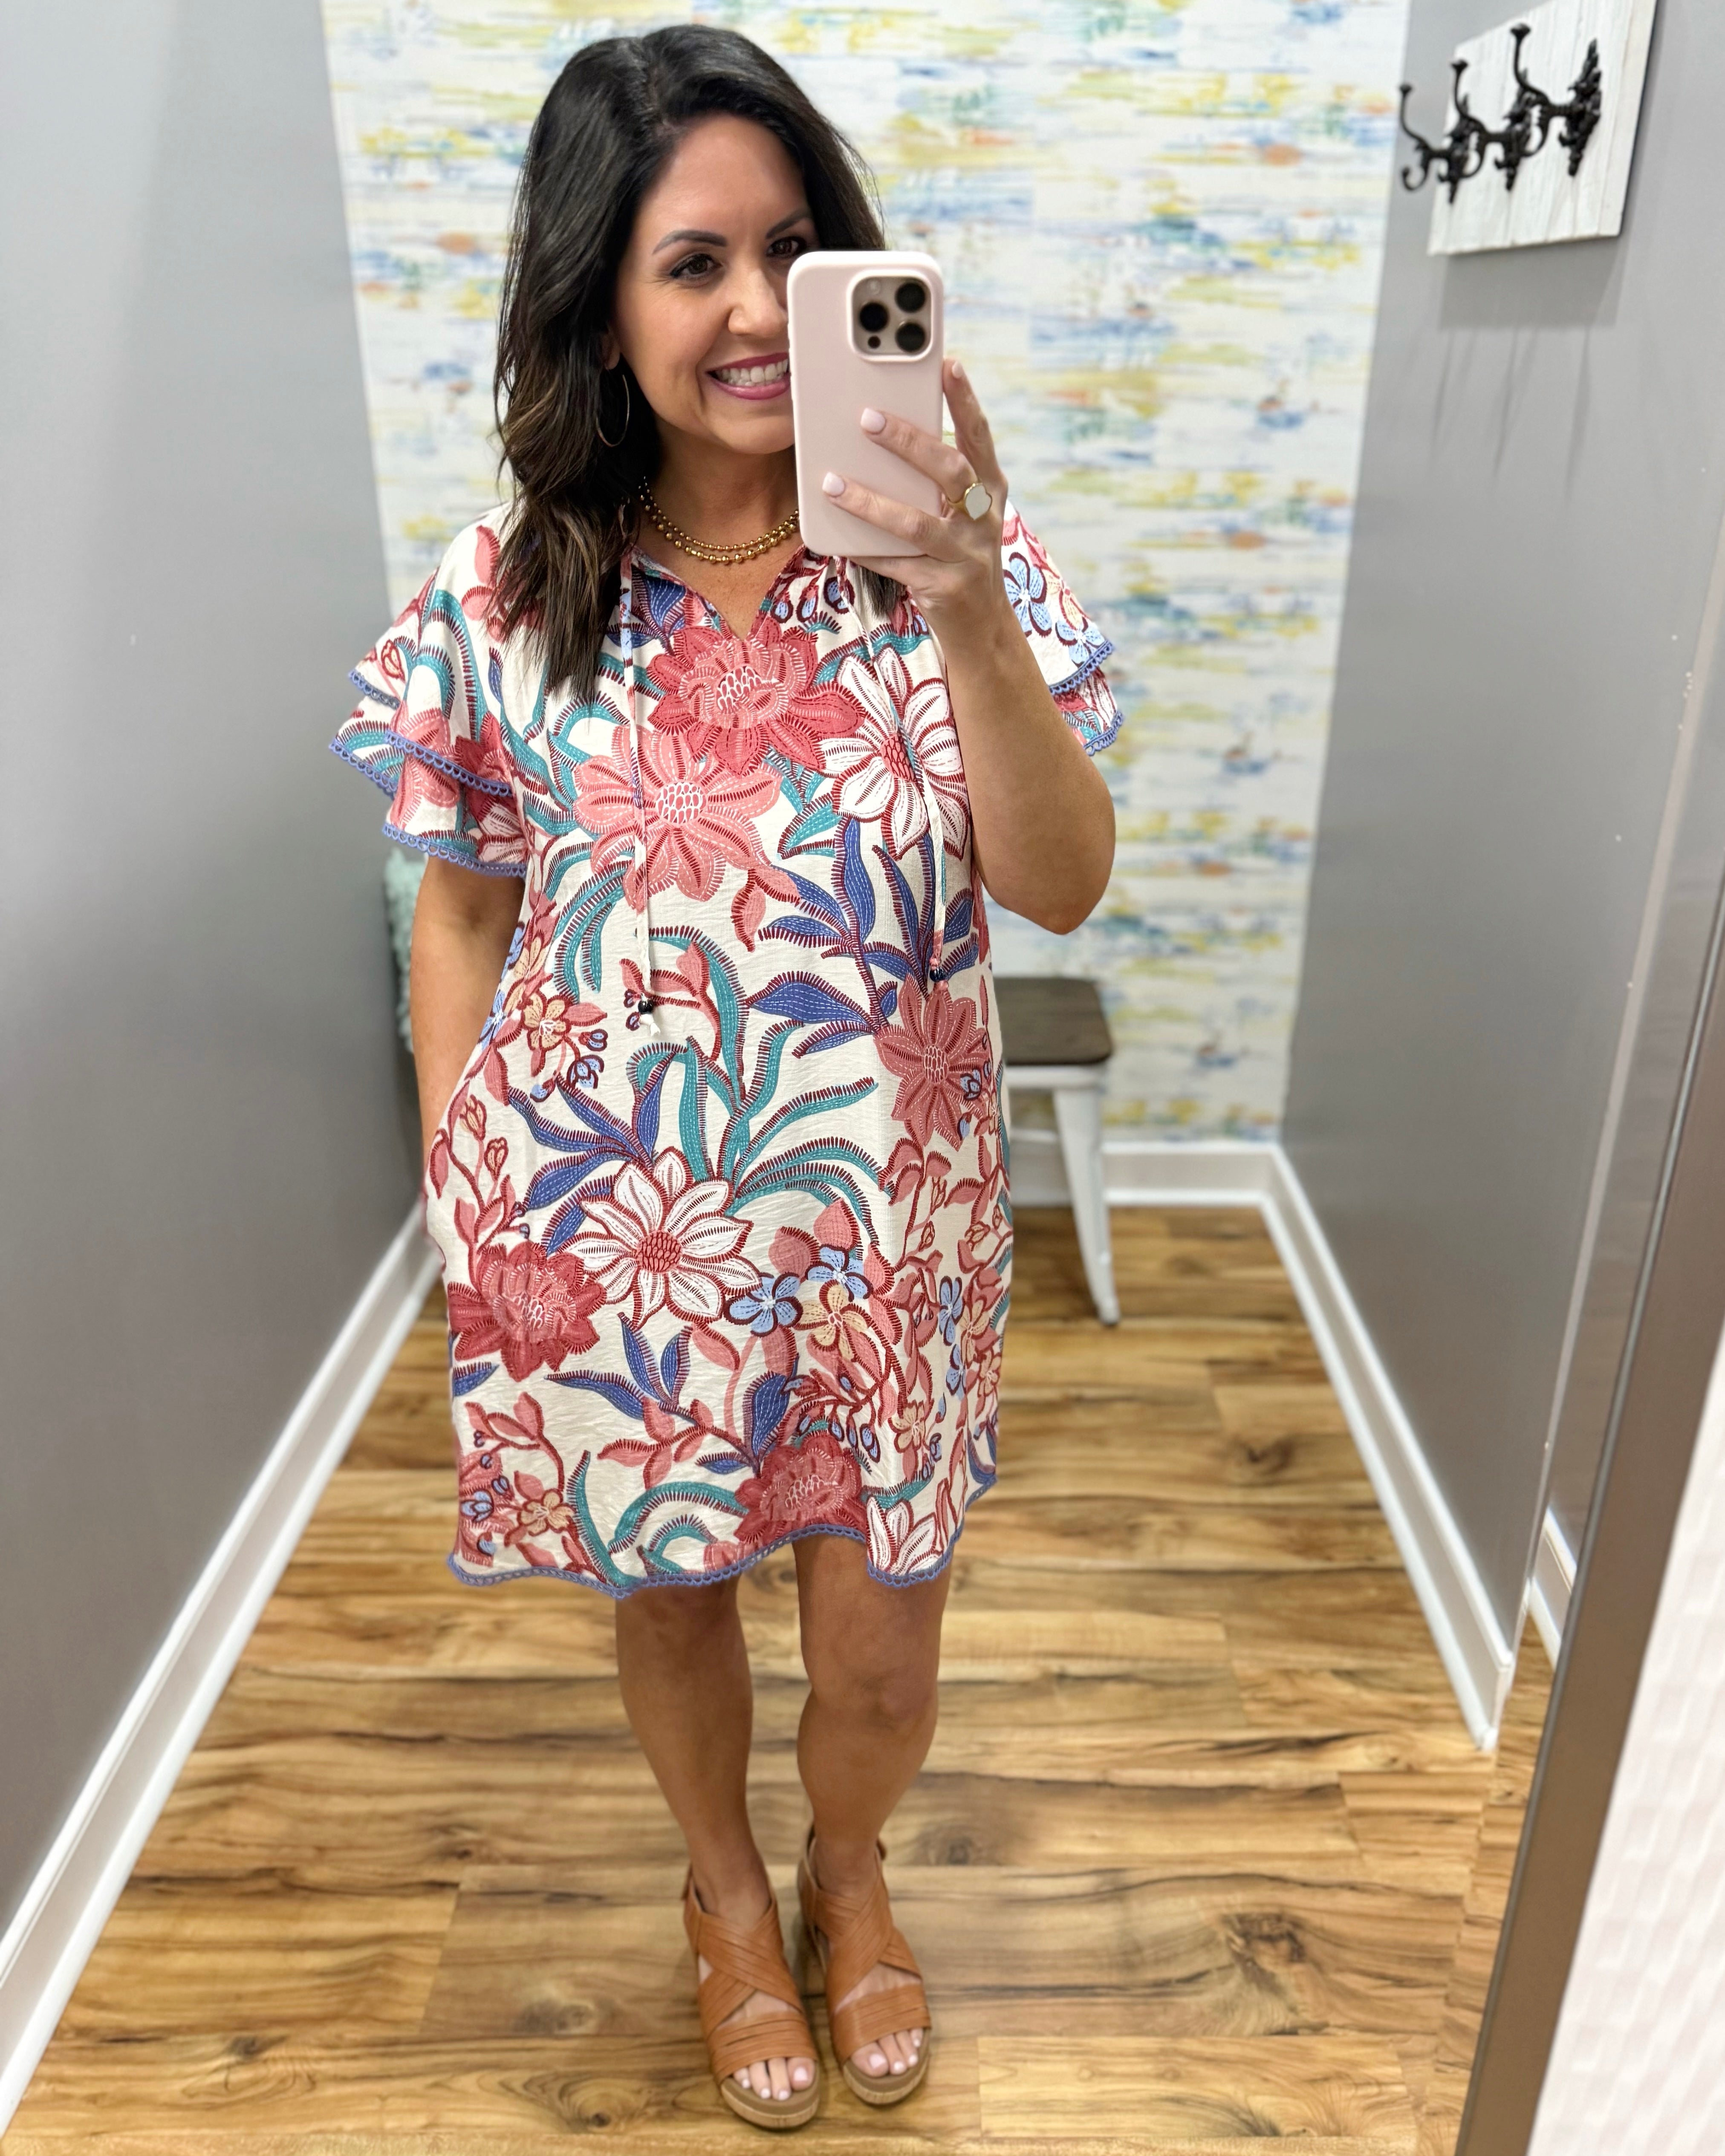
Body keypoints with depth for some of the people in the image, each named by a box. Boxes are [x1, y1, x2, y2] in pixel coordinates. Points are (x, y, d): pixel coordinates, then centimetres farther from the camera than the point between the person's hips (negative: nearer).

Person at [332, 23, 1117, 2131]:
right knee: (668, 1601, 21)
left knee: (881, 1651, 15)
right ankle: (725, 1889, 55)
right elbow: (461, 910, 3)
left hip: (883, 1232, 0)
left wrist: (969, 612, -32)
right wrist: (466, 1209, 2)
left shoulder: (945, 560, -8)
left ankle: (848, 1871, 52)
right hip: (603, 1237, 1)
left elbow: (1061, 886, -18)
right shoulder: (502, 594, -6)